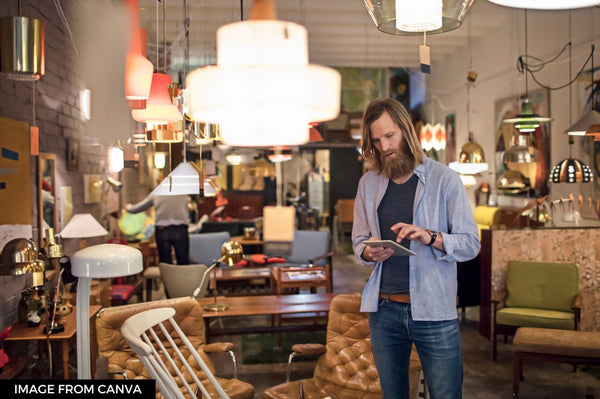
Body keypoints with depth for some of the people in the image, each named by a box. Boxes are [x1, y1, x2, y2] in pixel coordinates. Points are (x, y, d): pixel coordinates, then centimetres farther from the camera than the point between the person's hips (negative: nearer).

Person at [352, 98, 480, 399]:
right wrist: (369, 252, -12)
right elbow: (358, 241, 11)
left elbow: (471, 243, -6)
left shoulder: (444, 179, -4)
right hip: (383, 310, 4)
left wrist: (431, 237, -24)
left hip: (433, 311, -3)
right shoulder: (368, 183, 8)